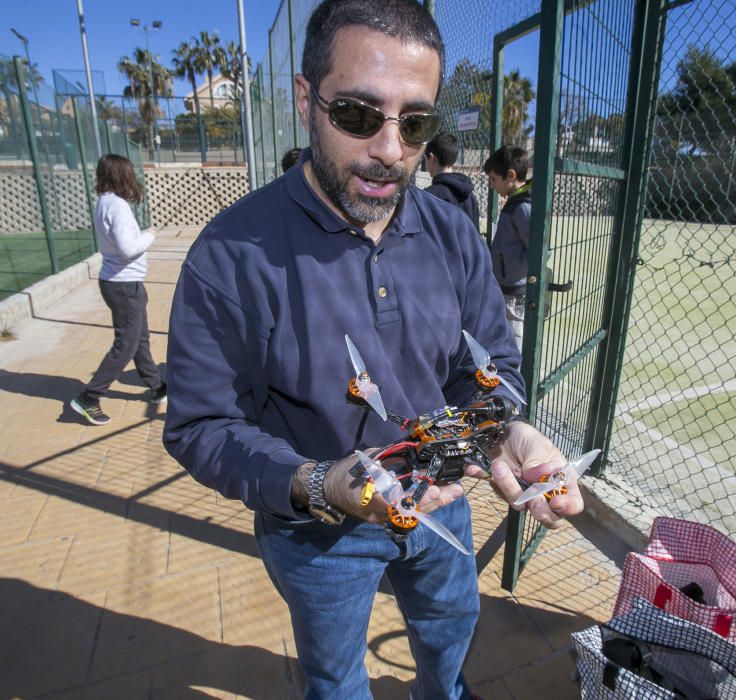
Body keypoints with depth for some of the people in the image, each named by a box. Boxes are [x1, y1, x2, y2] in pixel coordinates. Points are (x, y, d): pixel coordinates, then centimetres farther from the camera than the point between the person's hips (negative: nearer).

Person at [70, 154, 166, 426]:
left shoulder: (105, 202, 9)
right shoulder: (117, 205, -19)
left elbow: (115, 243, 12)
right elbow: (128, 248, -25)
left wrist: (141, 236, 3)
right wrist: (148, 236, -10)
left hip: (121, 282, 10)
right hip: (124, 284, -10)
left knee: (140, 339, 18)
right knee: (125, 346, -1)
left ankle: (157, 388, 31)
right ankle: (88, 398, 6)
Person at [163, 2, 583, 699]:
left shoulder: (453, 234, -11)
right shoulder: (232, 255, -26)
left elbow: (490, 360, -4)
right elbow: (200, 425, -21)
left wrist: (506, 431, -26)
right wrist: (315, 486, -37)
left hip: (441, 504, 5)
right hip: (318, 534, -3)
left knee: (450, 625, 35)